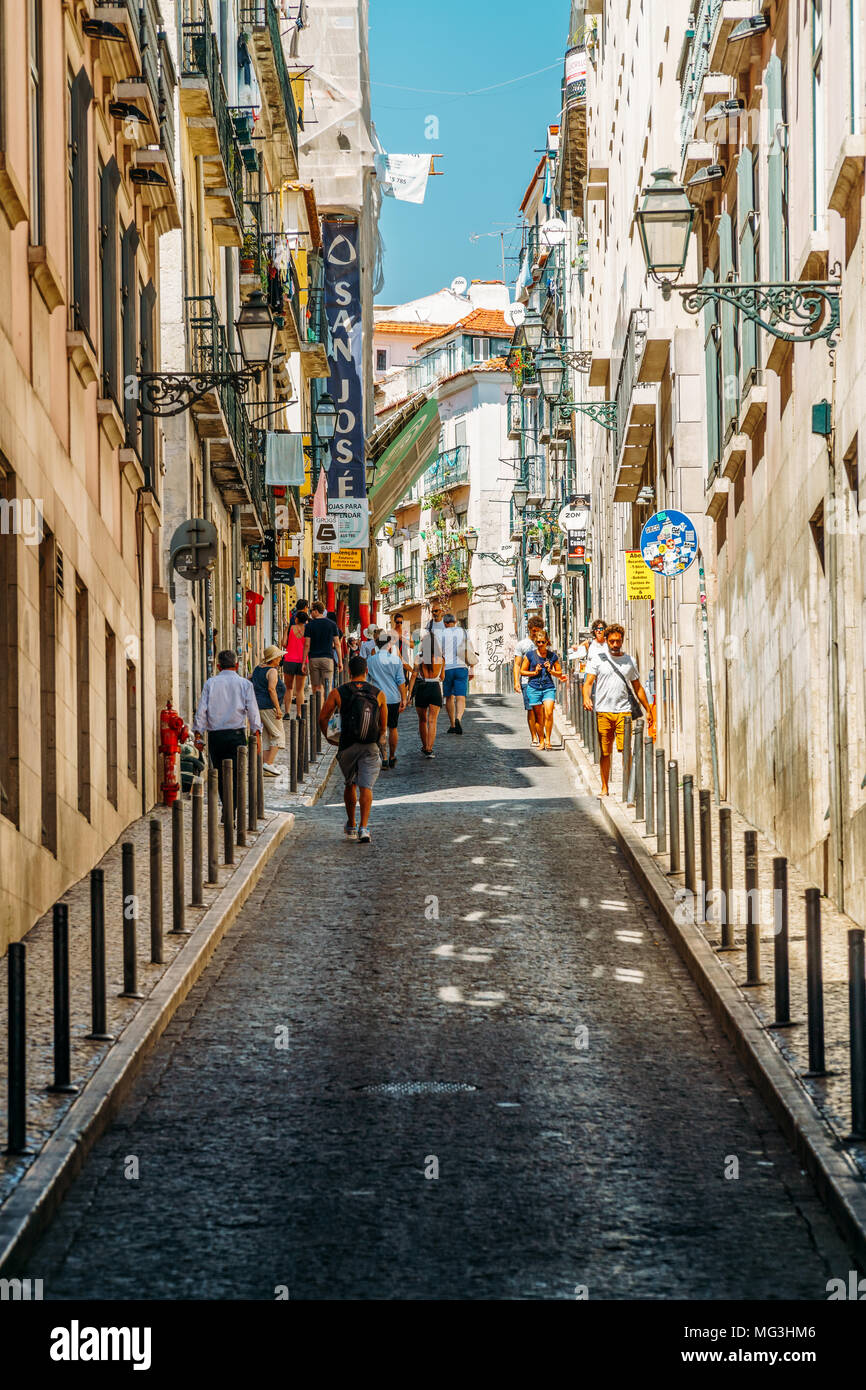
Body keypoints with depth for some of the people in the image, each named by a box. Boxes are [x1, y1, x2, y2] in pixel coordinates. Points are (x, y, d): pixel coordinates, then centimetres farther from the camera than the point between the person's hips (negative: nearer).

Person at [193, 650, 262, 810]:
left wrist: (198, 735, 4)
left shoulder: (210, 683, 7)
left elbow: (201, 710, 2)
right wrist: (257, 735, -2)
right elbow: (253, 711, -2)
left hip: (214, 735, 1)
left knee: (220, 776, 12)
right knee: (234, 776, -2)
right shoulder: (245, 684, 5)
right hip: (236, 734, -1)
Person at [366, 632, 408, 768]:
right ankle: (392, 758, 23)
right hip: (394, 699, 1)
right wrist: (403, 699, 2)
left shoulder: (371, 661, -1)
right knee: (393, 729, 13)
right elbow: (401, 681, -3)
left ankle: (384, 758, -9)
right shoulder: (396, 660, -3)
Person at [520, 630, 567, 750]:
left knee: (549, 713, -18)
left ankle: (548, 739, -6)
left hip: (549, 687, 0)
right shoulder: (530, 655, 3)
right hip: (534, 688, 0)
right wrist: (535, 672, -7)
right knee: (538, 717, 3)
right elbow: (522, 671, 8)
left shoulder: (553, 656, 6)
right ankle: (541, 741, 16)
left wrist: (550, 670, -5)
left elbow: (559, 673, 14)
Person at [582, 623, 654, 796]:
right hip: (603, 711, -1)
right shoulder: (598, 659, 5)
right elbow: (588, 682, -3)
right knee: (605, 752, 4)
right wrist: (586, 698, -23)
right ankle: (604, 787, 13)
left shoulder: (629, 661, 13)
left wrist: (648, 710, 19)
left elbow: (637, 687, 20)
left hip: (624, 710, 1)